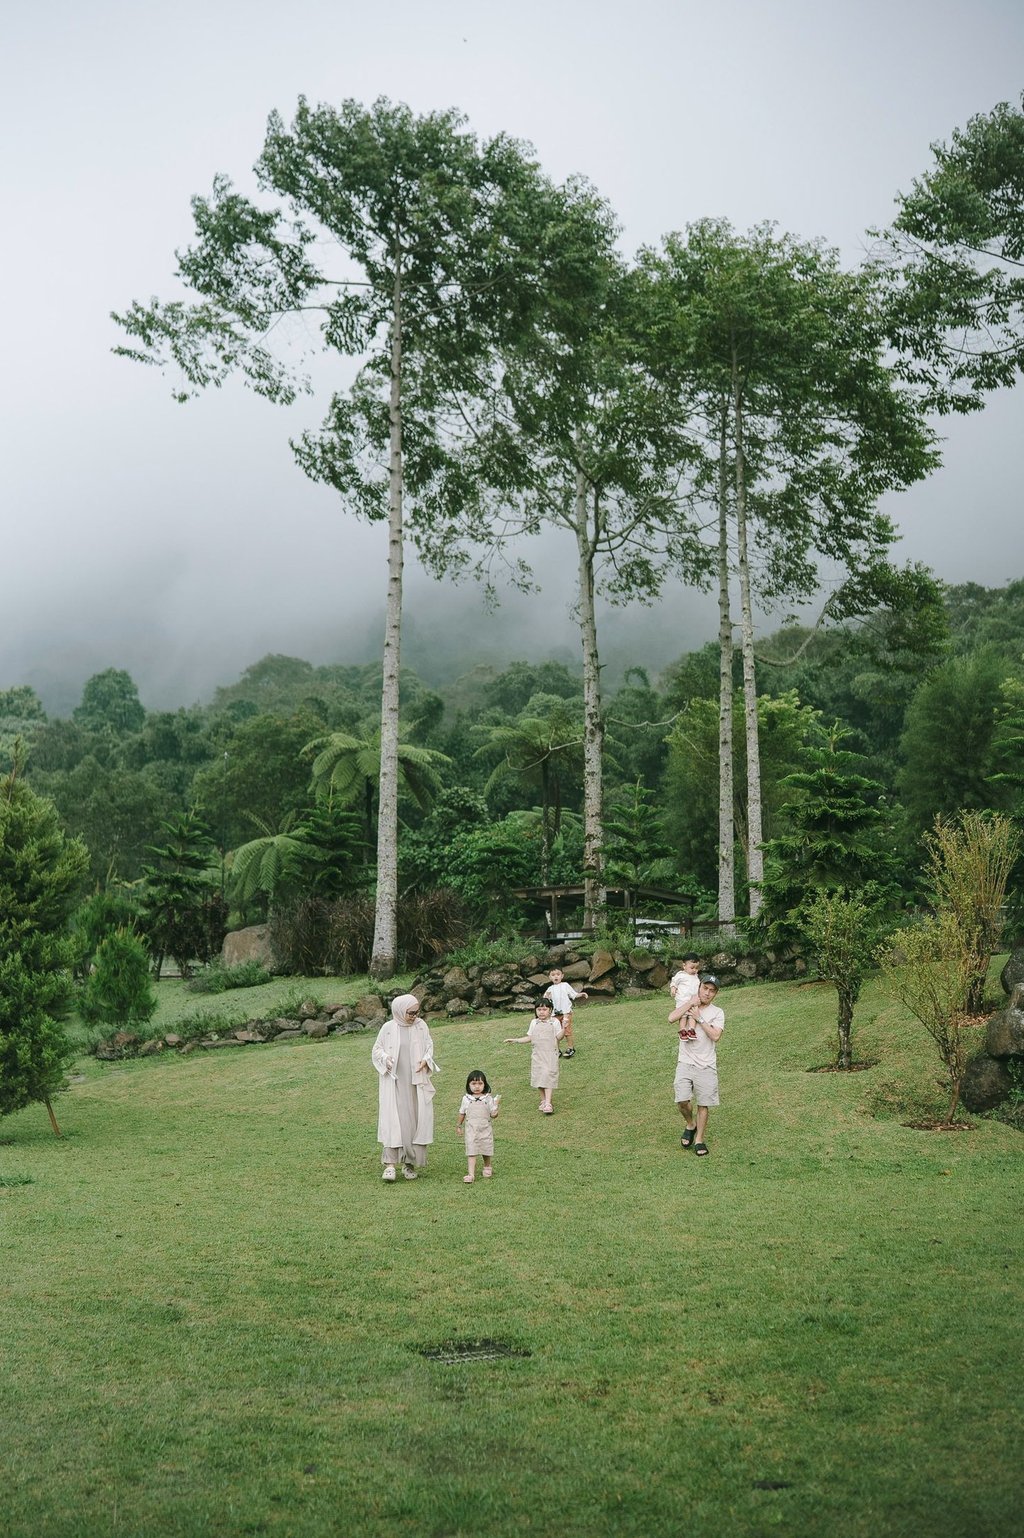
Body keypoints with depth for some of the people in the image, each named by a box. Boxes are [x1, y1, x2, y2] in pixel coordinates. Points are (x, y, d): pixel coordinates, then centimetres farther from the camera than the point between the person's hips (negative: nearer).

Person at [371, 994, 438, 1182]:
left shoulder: (421, 1026, 2)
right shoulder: (388, 1028, -4)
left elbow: (429, 1046, 12)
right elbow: (377, 1049, 5)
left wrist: (426, 1060, -7)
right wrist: (386, 1059, -15)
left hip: (416, 1083, 3)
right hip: (393, 1082, -3)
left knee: (415, 1120, 3)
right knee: (392, 1119, -10)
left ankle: (410, 1163, 14)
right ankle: (390, 1163, -10)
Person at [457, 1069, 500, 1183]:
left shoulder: (488, 1098, -3)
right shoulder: (466, 1099, 0)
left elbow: (493, 1114, -4)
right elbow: (462, 1113, 12)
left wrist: (497, 1105, -20)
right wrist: (458, 1125, 15)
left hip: (485, 1130, 0)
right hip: (471, 1130, 0)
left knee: (486, 1151, 12)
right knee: (471, 1152, -8)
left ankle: (487, 1168, 39)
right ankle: (471, 1174, -11)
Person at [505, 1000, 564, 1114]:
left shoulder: (554, 1022, -1)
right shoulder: (534, 1023, 11)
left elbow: (558, 1037, -6)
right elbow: (529, 1038, 15)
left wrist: (564, 1029, -22)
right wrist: (514, 1039, 11)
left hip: (550, 1054, -4)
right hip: (537, 1055, 4)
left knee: (547, 1077, -13)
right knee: (538, 1077, 6)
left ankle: (548, 1103, -15)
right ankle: (543, 1101, 20)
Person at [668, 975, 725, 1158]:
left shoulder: (717, 1012, 1)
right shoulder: (687, 1006, 6)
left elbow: (715, 1035, -15)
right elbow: (671, 1018, -14)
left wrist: (699, 1018, -13)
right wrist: (691, 1002, -13)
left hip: (706, 1066, -1)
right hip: (685, 1063, 1)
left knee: (703, 1104, 2)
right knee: (682, 1100, -10)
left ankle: (699, 1140, 16)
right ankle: (690, 1125, 20)